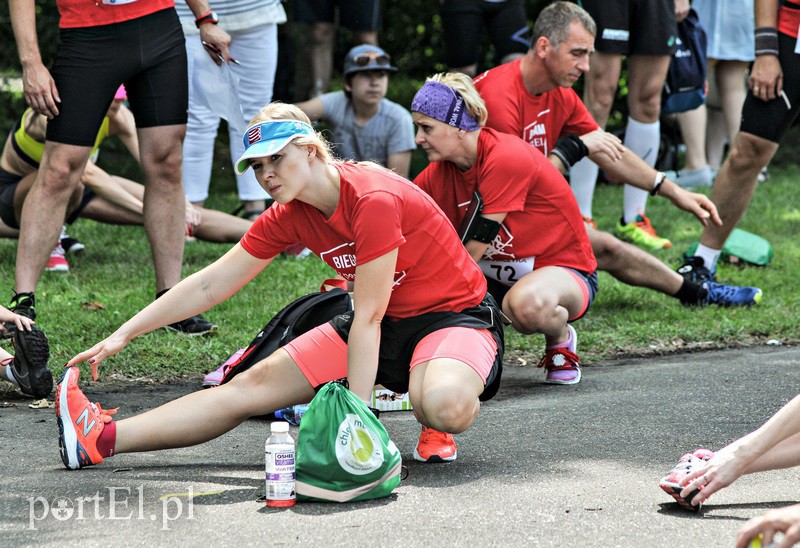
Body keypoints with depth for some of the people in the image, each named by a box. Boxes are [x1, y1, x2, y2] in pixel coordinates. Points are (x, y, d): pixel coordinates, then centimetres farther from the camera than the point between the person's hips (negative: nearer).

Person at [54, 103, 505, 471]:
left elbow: (368, 317, -25)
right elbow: (210, 284, 4)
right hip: (386, 325, 7)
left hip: (456, 316, -7)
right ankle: (104, 439, -7)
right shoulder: (290, 217, -2)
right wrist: (124, 335, 2)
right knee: (253, 386, -4)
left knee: (443, 405, -41)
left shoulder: (374, 200, -25)